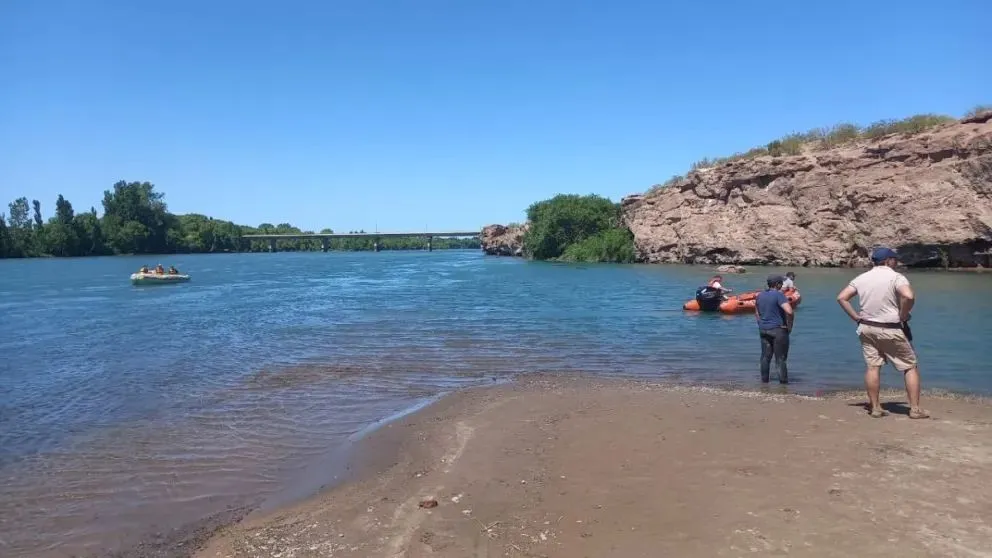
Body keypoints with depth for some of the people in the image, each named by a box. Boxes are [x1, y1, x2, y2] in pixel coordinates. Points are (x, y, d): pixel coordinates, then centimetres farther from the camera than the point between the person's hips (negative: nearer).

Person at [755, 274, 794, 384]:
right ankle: (783, 382, 5)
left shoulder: (760, 295, 9)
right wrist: (789, 326, -13)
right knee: (780, 358, 1)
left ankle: (764, 381, 18)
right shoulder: (778, 295, -14)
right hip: (778, 330, -6)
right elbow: (789, 312, -25)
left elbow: (756, 312, 19)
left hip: (763, 330, 6)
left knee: (765, 357, 13)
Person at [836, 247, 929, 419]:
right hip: (892, 330, -4)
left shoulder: (861, 278, 5)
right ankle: (915, 409, 8)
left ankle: (875, 407, 11)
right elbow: (909, 296, -28)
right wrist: (903, 316, -14)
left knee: (872, 367, 8)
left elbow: (841, 297, 3)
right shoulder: (896, 277, -10)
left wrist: (856, 317, 5)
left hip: (867, 328, 5)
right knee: (911, 367, 8)